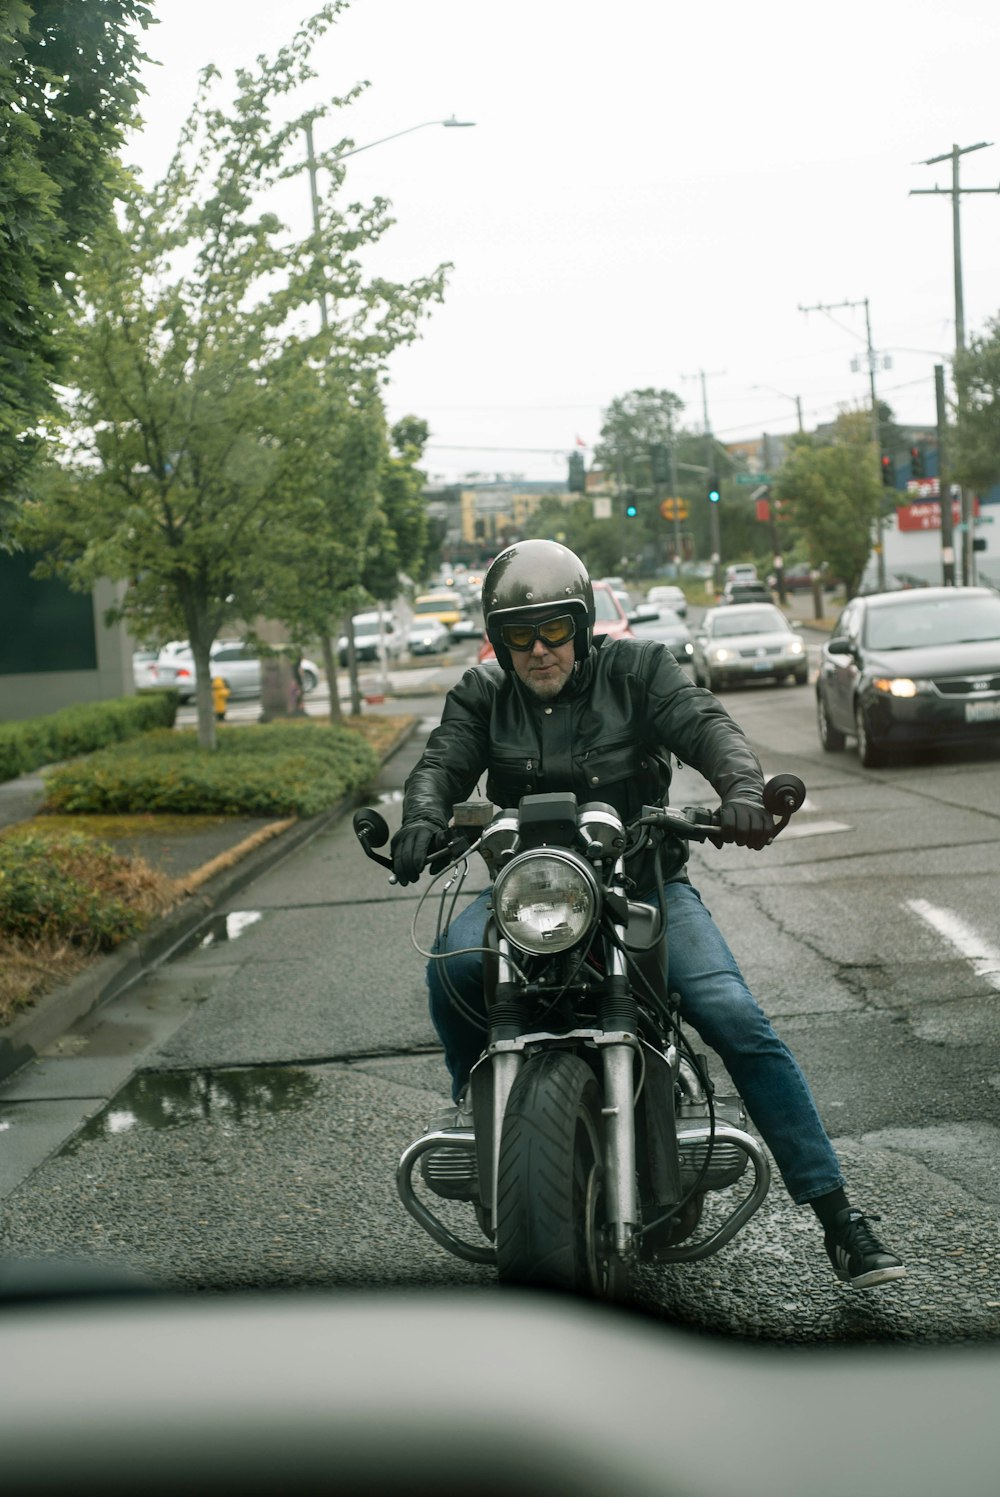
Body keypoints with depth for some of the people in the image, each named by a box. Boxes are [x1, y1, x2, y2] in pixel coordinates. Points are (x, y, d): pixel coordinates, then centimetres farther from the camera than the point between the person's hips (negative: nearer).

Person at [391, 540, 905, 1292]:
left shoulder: (636, 669, -1)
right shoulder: (483, 695, 6)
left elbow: (705, 723, -15)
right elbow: (442, 762, -7)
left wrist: (742, 788, -37)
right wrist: (423, 819, -31)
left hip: (644, 881, -1)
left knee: (739, 1023, -18)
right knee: (454, 963, -31)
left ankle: (836, 1211, -11)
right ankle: (474, 1102, -1)